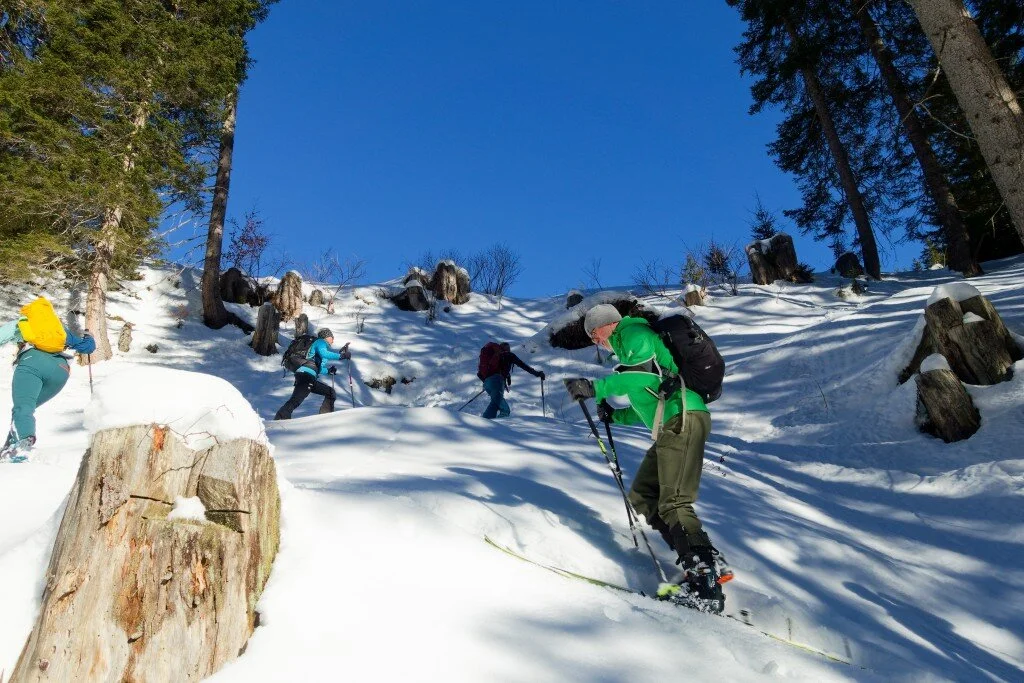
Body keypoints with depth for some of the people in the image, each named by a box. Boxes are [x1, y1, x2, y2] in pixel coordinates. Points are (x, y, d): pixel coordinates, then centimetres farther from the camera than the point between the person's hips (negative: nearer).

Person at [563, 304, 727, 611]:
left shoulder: (633, 332, 3)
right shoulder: (629, 351, 31)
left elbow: (644, 372, -17)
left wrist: (596, 388, -15)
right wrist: (615, 416, 19)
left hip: (682, 419, -10)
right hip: (673, 425, 10)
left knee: (673, 504, -18)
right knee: (642, 497, 6)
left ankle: (706, 571, -21)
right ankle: (700, 564, 2)